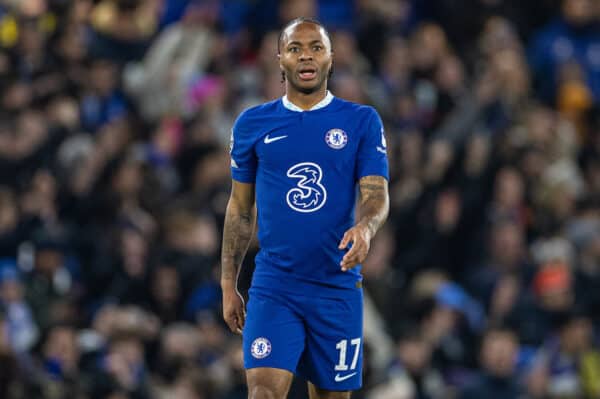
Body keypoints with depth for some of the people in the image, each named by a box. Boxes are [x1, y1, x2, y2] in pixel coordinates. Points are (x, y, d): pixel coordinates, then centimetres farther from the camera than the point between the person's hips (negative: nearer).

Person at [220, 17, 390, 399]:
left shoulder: (362, 121, 3)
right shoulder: (253, 123, 6)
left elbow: (377, 194, -5)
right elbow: (240, 208, 12)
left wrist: (365, 228, -29)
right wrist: (229, 285, 8)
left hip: (337, 285, 0)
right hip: (273, 286, 0)